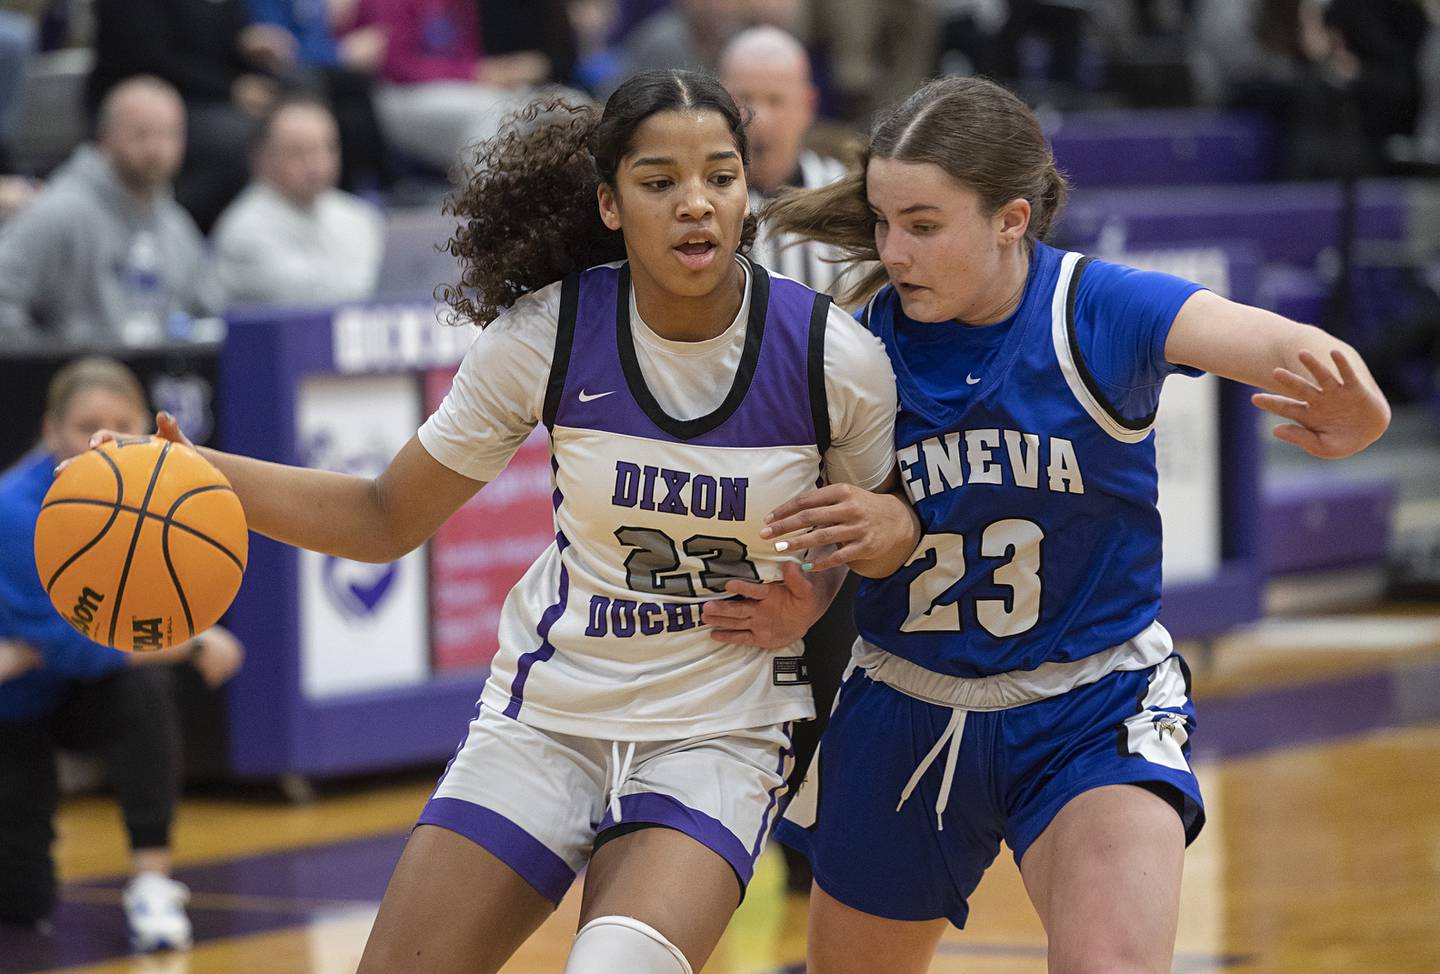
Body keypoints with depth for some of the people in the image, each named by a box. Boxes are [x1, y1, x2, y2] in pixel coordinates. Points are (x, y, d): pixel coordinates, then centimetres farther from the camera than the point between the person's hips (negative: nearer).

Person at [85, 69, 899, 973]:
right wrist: (196, 473, -14)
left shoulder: (833, 355, -12)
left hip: (718, 736, -2)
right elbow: (386, 518, 0)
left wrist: (822, 585, -14)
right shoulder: (545, 332, -9)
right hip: (546, 715, 2)